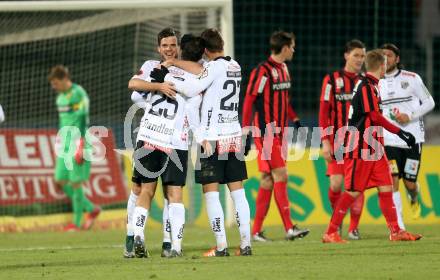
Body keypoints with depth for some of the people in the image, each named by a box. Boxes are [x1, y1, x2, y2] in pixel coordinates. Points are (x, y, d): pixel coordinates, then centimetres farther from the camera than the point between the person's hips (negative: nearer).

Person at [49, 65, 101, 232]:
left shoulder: (79, 94, -11)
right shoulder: (61, 96, 15)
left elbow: (83, 121, -16)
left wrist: (81, 146, -20)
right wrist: (60, 142, 24)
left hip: (77, 144, -9)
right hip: (65, 146, 9)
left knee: (75, 183, -5)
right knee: (61, 182, 5)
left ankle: (76, 223, 3)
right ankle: (91, 209, 18)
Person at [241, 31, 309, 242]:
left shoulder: (284, 69, 14)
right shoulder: (263, 71, -13)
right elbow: (249, 100, -13)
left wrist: (294, 119, 15)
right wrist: (246, 130, -15)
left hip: (279, 131, 8)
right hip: (266, 132, -8)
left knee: (268, 180, 7)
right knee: (280, 176, -10)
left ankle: (256, 230, 10)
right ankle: (289, 228, -10)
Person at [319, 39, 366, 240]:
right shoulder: (332, 80, 2)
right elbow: (324, 111, 0)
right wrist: (325, 141, -7)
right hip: (338, 140, -2)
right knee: (336, 184, -9)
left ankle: (353, 228, 7)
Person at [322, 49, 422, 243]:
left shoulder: (370, 85, 14)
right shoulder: (366, 86, -15)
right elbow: (375, 117, -19)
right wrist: (400, 132, -18)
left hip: (374, 147, 9)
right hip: (360, 148, -9)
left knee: (386, 187, 5)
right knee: (353, 191, -6)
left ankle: (395, 232, 7)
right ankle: (330, 233, 0)